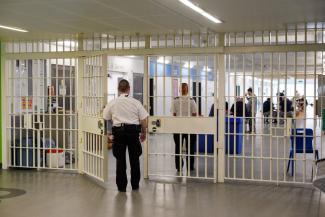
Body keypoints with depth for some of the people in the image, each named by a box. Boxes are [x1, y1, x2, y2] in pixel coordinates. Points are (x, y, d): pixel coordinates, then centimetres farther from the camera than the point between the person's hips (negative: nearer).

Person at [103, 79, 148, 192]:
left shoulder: (113, 103, 0)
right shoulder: (136, 102, 0)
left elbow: (105, 117, 8)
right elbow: (144, 120, 0)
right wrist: (143, 133, 14)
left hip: (119, 131, 0)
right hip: (133, 131, 1)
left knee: (120, 159, 7)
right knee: (134, 159, 12)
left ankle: (122, 186, 10)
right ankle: (135, 185, 20)